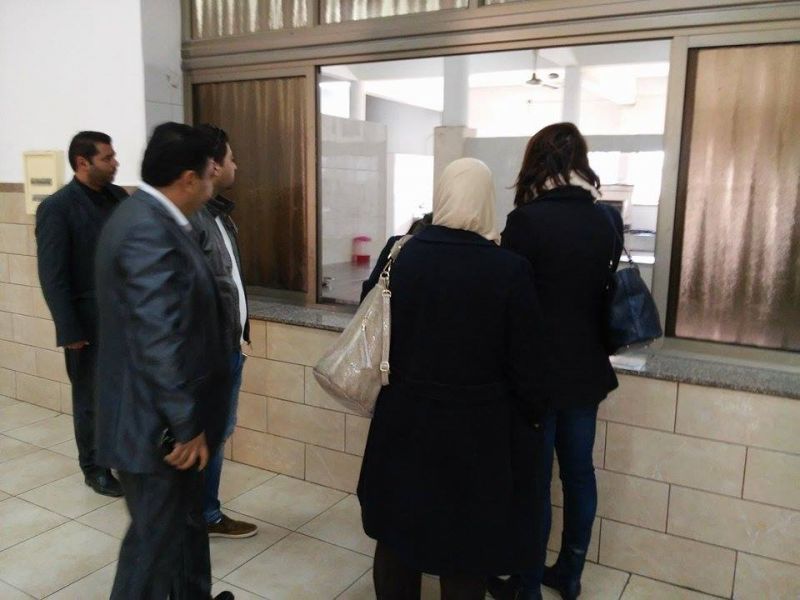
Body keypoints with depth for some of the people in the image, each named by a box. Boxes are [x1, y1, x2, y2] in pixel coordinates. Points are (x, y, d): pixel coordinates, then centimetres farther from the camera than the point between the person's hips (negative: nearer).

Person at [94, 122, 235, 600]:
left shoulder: (150, 218, 8)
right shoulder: (148, 232, -25)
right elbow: (158, 342, -27)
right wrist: (185, 426, -20)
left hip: (169, 415, 10)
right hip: (156, 422, -10)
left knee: (185, 521, 25)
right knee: (157, 538, 8)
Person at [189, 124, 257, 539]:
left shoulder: (219, 212, 10)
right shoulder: (190, 218, -21)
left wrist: (239, 331, 14)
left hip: (228, 344, 10)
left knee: (217, 432, 19)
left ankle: (208, 513, 35)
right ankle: (199, 517, 26)